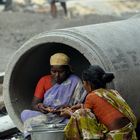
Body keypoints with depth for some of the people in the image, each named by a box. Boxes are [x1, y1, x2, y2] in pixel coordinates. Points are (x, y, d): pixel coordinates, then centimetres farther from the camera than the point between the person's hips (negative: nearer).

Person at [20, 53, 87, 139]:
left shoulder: (75, 82, 1)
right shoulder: (44, 81, 10)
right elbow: (33, 105, 5)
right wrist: (39, 107, -20)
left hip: (65, 119, -2)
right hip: (44, 116, 3)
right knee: (25, 114, -25)